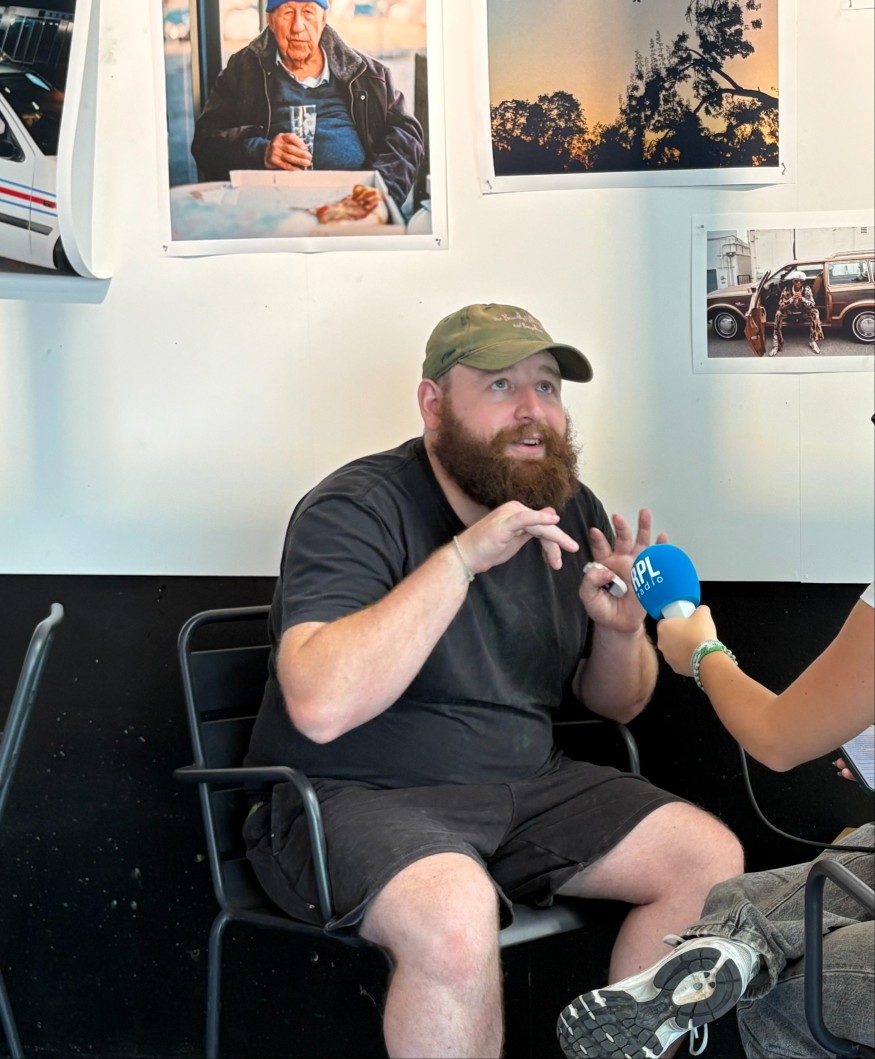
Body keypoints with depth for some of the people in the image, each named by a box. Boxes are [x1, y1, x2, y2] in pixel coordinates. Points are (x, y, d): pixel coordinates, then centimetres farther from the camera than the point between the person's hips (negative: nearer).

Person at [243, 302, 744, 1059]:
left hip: (525, 785, 7)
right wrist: (462, 557, -31)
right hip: (355, 797, -7)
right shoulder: (356, 509, -14)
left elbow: (618, 705, 15)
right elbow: (319, 706, -30)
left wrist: (620, 629, -9)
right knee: (455, 914, -36)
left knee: (711, 860, -7)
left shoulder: (570, 512, 6)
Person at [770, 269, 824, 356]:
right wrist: (792, 298, -38)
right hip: (790, 311, -1)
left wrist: (802, 299, -39)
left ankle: (813, 341, -19)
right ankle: (776, 344, -26)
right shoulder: (786, 289, -19)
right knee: (778, 313, -30)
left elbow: (812, 304, -20)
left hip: (803, 310, 1)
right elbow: (780, 305, -23)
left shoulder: (807, 289, -17)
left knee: (814, 312, -29)